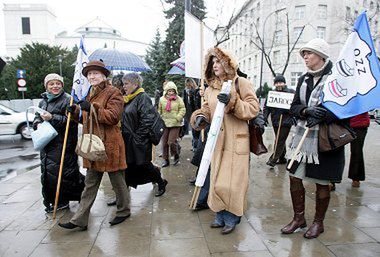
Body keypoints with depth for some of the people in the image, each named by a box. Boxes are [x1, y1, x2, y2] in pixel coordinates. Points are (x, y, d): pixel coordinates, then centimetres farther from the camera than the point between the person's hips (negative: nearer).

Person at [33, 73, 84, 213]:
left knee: (56, 171, -7)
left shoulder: (68, 100, -8)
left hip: (63, 143, -8)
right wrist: (38, 124, -1)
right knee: (47, 172, 12)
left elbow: (71, 120, -16)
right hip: (46, 142, 8)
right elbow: (37, 117, 21)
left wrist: (52, 118, -23)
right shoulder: (43, 101, 16)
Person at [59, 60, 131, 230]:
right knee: (90, 183, 11)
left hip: (109, 145, -7)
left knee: (117, 180, 8)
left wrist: (92, 108, -25)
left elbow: (113, 116, -19)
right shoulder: (89, 94, 18)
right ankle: (80, 220, 16)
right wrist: (76, 111, 9)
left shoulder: (113, 93, -8)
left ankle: (124, 211, 28)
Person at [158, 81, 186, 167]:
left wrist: (178, 118, -13)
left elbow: (183, 109, -1)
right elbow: (159, 110, 11)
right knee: (164, 143, 7)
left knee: (172, 142, -9)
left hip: (175, 124, -3)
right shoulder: (162, 99, 5)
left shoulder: (178, 99, 0)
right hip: (164, 124, 3)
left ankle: (176, 156, 19)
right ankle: (165, 160, 22)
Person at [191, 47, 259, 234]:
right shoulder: (210, 89, 14)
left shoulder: (241, 83, -1)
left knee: (233, 182, -2)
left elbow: (254, 109, -7)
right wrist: (201, 117, -6)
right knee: (217, 180, 10)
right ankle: (220, 215, 26)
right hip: (217, 140, 5)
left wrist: (233, 102, -20)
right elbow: (207, 109, 17)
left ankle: (232, 218, 16)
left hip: (237, 141, -5)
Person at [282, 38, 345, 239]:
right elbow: (294, 107, 8)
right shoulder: (303, 79, 11)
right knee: (294, 178, 7)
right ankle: (299, 218, 26)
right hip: (302, 135, 6)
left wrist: (321, 116, -20)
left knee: (321, 183, 7)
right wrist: (307, 111, -13)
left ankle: (318, 222, 27)